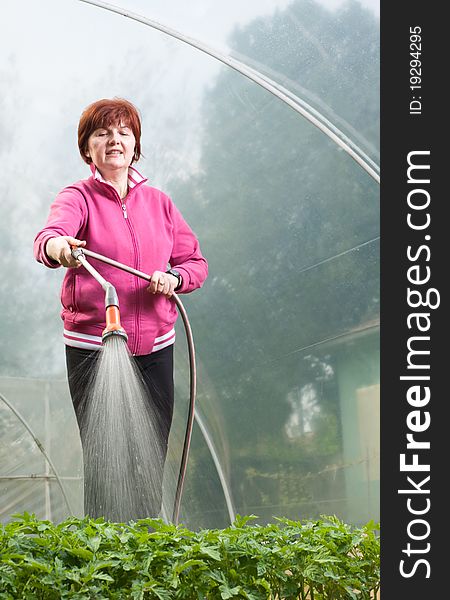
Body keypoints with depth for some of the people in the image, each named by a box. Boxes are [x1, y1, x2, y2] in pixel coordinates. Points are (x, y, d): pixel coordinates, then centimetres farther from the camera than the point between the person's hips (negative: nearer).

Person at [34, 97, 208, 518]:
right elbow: (50, 235, -25)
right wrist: (57, 247, -49)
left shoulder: (158, 202, 11)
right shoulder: (78, 198, -3)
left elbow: (195, 261, 13)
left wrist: (174, 278, -9)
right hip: (92, 349, -4)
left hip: (154, 348, 4)